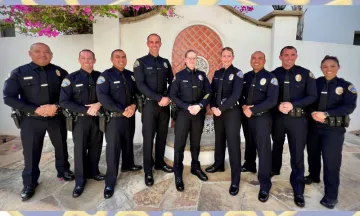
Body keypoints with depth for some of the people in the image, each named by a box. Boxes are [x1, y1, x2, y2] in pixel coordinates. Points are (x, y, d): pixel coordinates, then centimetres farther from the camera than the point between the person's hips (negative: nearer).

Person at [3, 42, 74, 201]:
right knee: (31, 152, 9)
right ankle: (29, 183, 29)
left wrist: (56, 106, -19)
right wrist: (35, 110, -18)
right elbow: (9, 98, -8)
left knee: (61, 146, 17)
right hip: (31, 120, -1)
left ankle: (63, 171, 41)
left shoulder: (59, 72, -1)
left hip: (57, 118, 2)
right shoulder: (19, 73, -4)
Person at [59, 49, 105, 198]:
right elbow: (64, 102, -10)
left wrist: (99, 104, -18)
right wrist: (86, 110, -17)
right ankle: (80, 181, 20)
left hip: (98, 118, 3)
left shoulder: (100, 77, 2)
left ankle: (93, 172, 34)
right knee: (80, 150, 6)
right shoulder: (71, 78, -5)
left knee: (95, 147, 13)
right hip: (80, 119, -2)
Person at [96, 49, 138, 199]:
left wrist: (134, 105, -11)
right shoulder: (106, 75, -6)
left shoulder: (130, 75, 11)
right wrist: (122, 110, -20)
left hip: (129, 116, 5)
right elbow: (102, 97, -17)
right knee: (112, 149, -2)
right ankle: (110, 182, 9)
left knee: (128, 144, 19)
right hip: (113, 118, -5)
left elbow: (137, 92, 10)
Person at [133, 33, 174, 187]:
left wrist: (168, 97, -6)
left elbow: (172, 82, 12)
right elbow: (140, 85, -12)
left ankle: (159, 163, 29)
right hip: (149, 104, -4)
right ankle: (148, 171, 12)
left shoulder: (165, 62, 12)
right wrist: (159, 98, -17)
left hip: (165, 104, 4)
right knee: (148, 138, 0)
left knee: (162, 135, 12)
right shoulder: (140, 62, -1)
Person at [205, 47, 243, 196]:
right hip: (217, 112, 5)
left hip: (232, 112, -5)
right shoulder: (217, 73, 12)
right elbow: (212, 91, 10)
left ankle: (235, 181, 2)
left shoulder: (237, 73, -5)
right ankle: (219, 165, 37)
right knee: (219, 140, 17)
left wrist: (221, 109, -18)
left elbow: (236, 95, -16)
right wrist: (213, 107, -7)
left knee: (233, 144, -4)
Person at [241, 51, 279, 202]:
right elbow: (241, 94, 13)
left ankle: (265, 185, 7)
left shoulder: (270, 78, -6)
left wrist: (252, 110, -18)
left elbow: (272, 101, -15)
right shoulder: (246, 77, 10)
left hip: (262, 117, -5)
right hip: (247, 117, 5)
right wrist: (243, 106, -8)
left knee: (263, 150, -2)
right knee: (250, 146, 17)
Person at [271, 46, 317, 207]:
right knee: (277, 146, 22)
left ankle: (298, 191, 14)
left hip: (298, 119, -2)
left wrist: (293, 105, -19)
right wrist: (278, 105, -17)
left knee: (297, 155, 1)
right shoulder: (274, 74, 1)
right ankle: (274, 169, 49)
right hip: (277, 117, 2)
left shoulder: (305, 74, -2)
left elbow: (312, 96, -6)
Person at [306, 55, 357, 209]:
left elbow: (349, 106, -12)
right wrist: (313, 113, -17)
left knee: (331, 160, -4)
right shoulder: (315, 83, 3)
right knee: (313, 153, 18)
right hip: (314, 126, 3)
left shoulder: (346, 86, -3)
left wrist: (326, 114, -23)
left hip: (334, 129, -3)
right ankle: (313, 176, 44)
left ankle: (331, 195, 9)